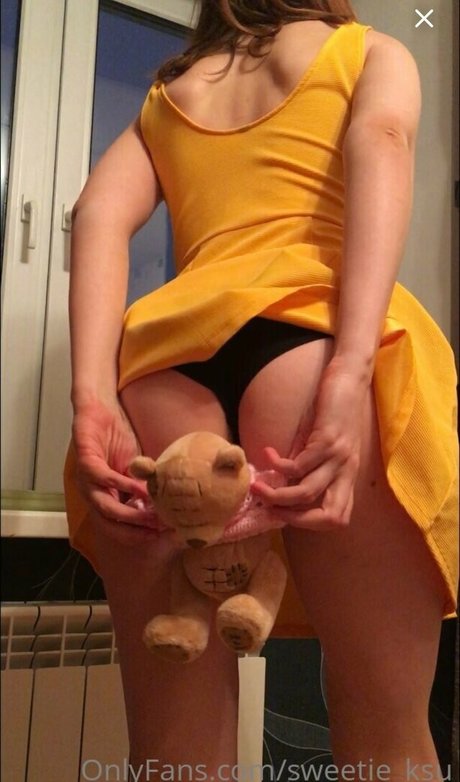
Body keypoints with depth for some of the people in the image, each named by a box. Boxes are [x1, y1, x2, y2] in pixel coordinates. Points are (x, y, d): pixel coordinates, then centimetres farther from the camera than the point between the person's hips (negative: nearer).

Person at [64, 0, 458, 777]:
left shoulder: (168, 93, 33)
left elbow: (99, 213, 12)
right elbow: (379, 150, 1)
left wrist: (93, 401, -2)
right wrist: (352, 374, -15)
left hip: (161, 365, 4)